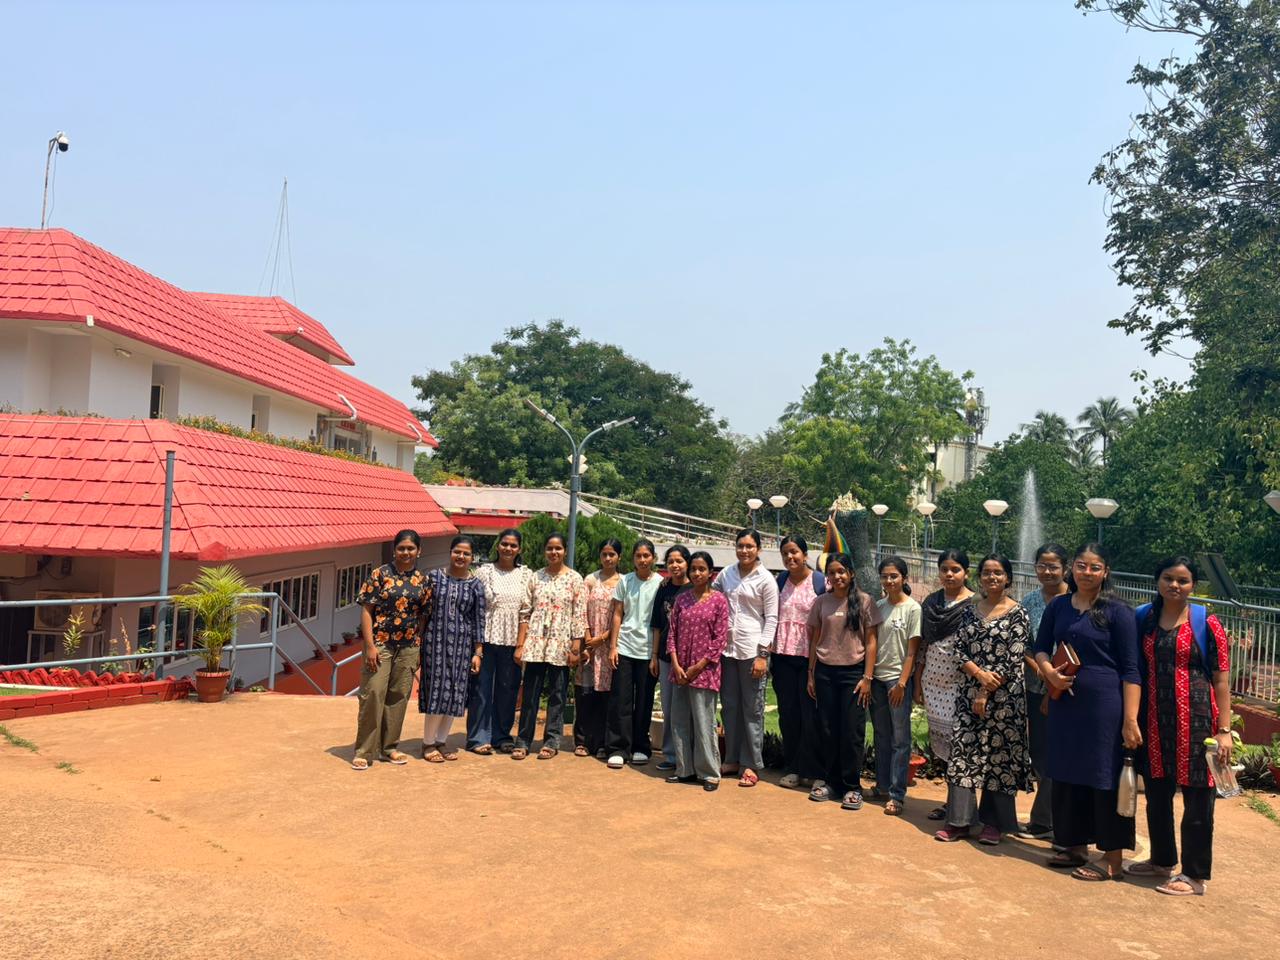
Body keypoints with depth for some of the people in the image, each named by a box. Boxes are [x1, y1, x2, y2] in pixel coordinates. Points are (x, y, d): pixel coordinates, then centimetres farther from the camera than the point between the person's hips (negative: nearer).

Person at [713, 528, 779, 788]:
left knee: (752, 708, 1)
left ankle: (751, 765, 10)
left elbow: (771, 618, -6)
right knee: (729, 705, 12)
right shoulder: (725, 574, 7)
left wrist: (762, 654, -11)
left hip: (752, 649, -5)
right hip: (727, 647, 5)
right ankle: (732, 759, 24)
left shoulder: (765, 579, -4)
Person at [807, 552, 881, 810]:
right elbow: (814, 640, 9)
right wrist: (811, 674, 7)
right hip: (825, 672, 3)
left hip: (853, 672, -3)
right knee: (827, 730, 8)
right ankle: (831, 781, 21)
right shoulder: (821, 602, 4)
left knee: (852, 731, 0)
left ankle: (852, 786, 12)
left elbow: (871, 641, -2)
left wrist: (867, 677, -7)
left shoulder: (864, 602, -3)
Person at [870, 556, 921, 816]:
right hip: (877, 677, 5)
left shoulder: (912, 608, -7)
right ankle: (882, 785, 24)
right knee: (881, 735, 13)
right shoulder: (878, 606, 7)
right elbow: (871, 643, 10)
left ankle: (897, 794, 4)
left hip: (899, 679, -5)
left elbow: (912, 650, -9)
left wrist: (902, 682, -13)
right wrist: (867, 676, 4)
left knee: (900, 738, 0)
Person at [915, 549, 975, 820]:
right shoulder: (930, 602, 10)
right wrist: (917, 683, 11)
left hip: (960, 683, -5)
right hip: (932, 683, 5)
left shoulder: (975, 604, -5)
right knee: (939, 740, 9)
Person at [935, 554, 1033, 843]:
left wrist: (986, 692, -12)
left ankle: (994, 822, 17)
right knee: (962, 751, 2)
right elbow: (959, 649, 5)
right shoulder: (970, 610, 10)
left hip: (1004, 697, -4)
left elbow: (1014, 659, -10)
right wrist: (980, 674, -12)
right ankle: (959, 820, 9)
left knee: (999, 756, 3)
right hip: (970, 692, 4)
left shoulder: (1018, 614, -4)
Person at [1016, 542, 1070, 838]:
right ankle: (1055, 820, 25)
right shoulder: (1030, 601, 7)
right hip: (1036, 688, 6)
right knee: (1038, 752, 11)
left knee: (1052, 755, 0)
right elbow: (1021, 646, 8)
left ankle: (1042, 822, 12)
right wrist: (1039, 668, -9)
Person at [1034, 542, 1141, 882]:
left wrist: (1130, 719, -15)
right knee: (1067, 775, 13)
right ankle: (1076, 847, 28)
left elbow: (1131, 670, -9)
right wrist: (1050, 672, -8)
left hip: (1105, 705, -5)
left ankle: (1113, 859, 13)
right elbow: (1041, 648, 14)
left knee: (1106, 779, 1)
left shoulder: (1117, 611, -7)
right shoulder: (1057, 606, 7)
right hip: (1065, 702, 6)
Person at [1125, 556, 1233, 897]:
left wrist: (1224, 730, -10)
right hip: (1155, 722, 5)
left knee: (1196, 799, 3)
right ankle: (1162, 860, 32)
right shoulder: (1144, 619, 8)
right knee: (1156, 794, 15)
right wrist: (1132, 720, 7)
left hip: (1196, 721, -4)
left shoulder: (1206, 623, -4)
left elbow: (1221, 681, -5)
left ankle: (1195, 876, 15)